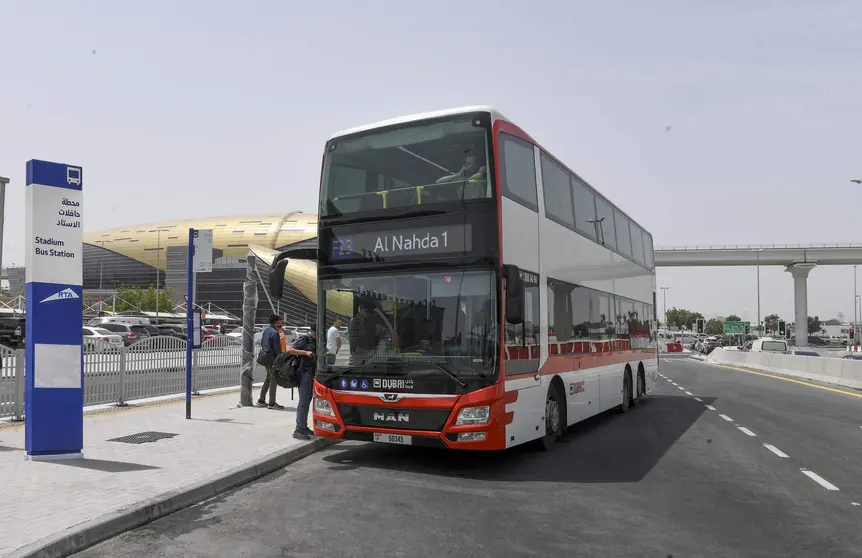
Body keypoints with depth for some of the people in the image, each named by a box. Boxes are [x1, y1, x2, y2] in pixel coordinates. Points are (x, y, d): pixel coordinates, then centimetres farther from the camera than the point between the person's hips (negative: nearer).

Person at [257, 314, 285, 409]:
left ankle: (261, 400, 26)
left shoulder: (266, 330, 9)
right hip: (273, 359, -9)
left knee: (268, 378, 20)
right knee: (274, 379, -2)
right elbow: (277, 348, -19)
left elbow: (262, 343, 17)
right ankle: (272, 403, 3)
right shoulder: (275, 333, -19)